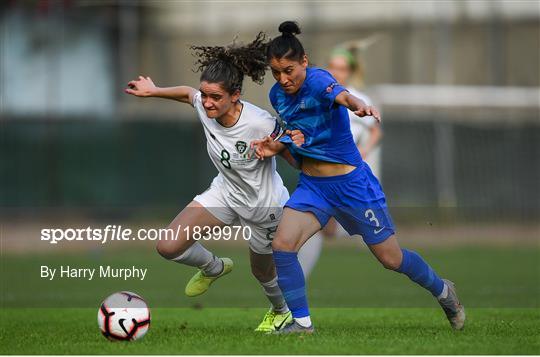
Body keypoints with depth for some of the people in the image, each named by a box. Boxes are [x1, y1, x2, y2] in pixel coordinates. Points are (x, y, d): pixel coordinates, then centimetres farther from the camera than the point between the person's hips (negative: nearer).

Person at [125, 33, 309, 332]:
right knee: (168, 247, -8)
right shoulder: (204, 106, -22)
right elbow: (188, 93, 4)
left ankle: (282, 312, 57)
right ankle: (214, 268, 26)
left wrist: (297, 146, -44)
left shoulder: (259, 124, -36)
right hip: (226, 193, 5)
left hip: (264, 206, -5)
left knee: (262, 271, 20)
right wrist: (153, 91, 9)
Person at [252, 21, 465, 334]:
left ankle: (442, 290, 34)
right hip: (311, 186, 6)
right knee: (282, 244, -15)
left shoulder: (318, 80, -21)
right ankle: (302, 323, -4)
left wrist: (359, 105, -68)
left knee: (391, 258, 7)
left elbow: (341, 94, -45)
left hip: (351, 183, -6)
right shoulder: (278, 94, 1)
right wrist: (273, 146, -1)